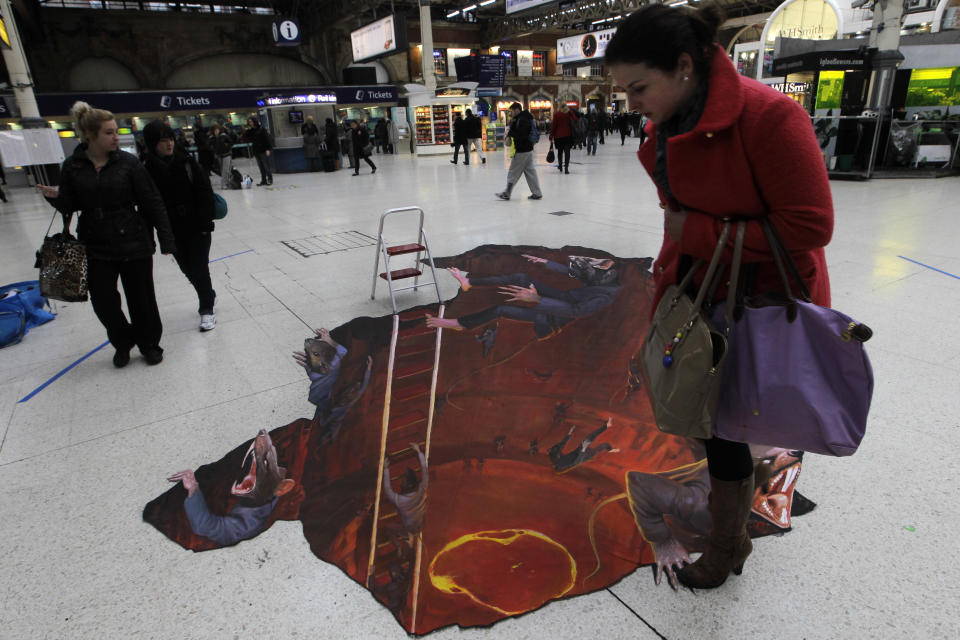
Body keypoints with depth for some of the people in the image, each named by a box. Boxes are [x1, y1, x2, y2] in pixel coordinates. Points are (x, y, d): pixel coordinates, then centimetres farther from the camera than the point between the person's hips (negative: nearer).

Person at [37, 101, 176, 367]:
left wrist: (166, 240, -8)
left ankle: (149, 344, 29)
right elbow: (70, 207, 7)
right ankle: (123, 343, 33)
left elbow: (153, 203, -6)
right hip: (96, 248, 2)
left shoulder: (128, 162, -6)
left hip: (133, 244, -2)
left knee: (141, 299, 6)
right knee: (103, 302, 6)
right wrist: (56, 197, -16)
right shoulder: (73, 166, 0)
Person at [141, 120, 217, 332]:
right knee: (187, 268, 14)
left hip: (196, 227, -2)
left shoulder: (186, 161, -7)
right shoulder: (147, 168, -5)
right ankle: (208, 295, 38)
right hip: (172, 231, 2)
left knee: (199, 266, -1)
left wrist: (205, 222, -13)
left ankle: (207, 309, 13)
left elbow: (205, 191, -7)